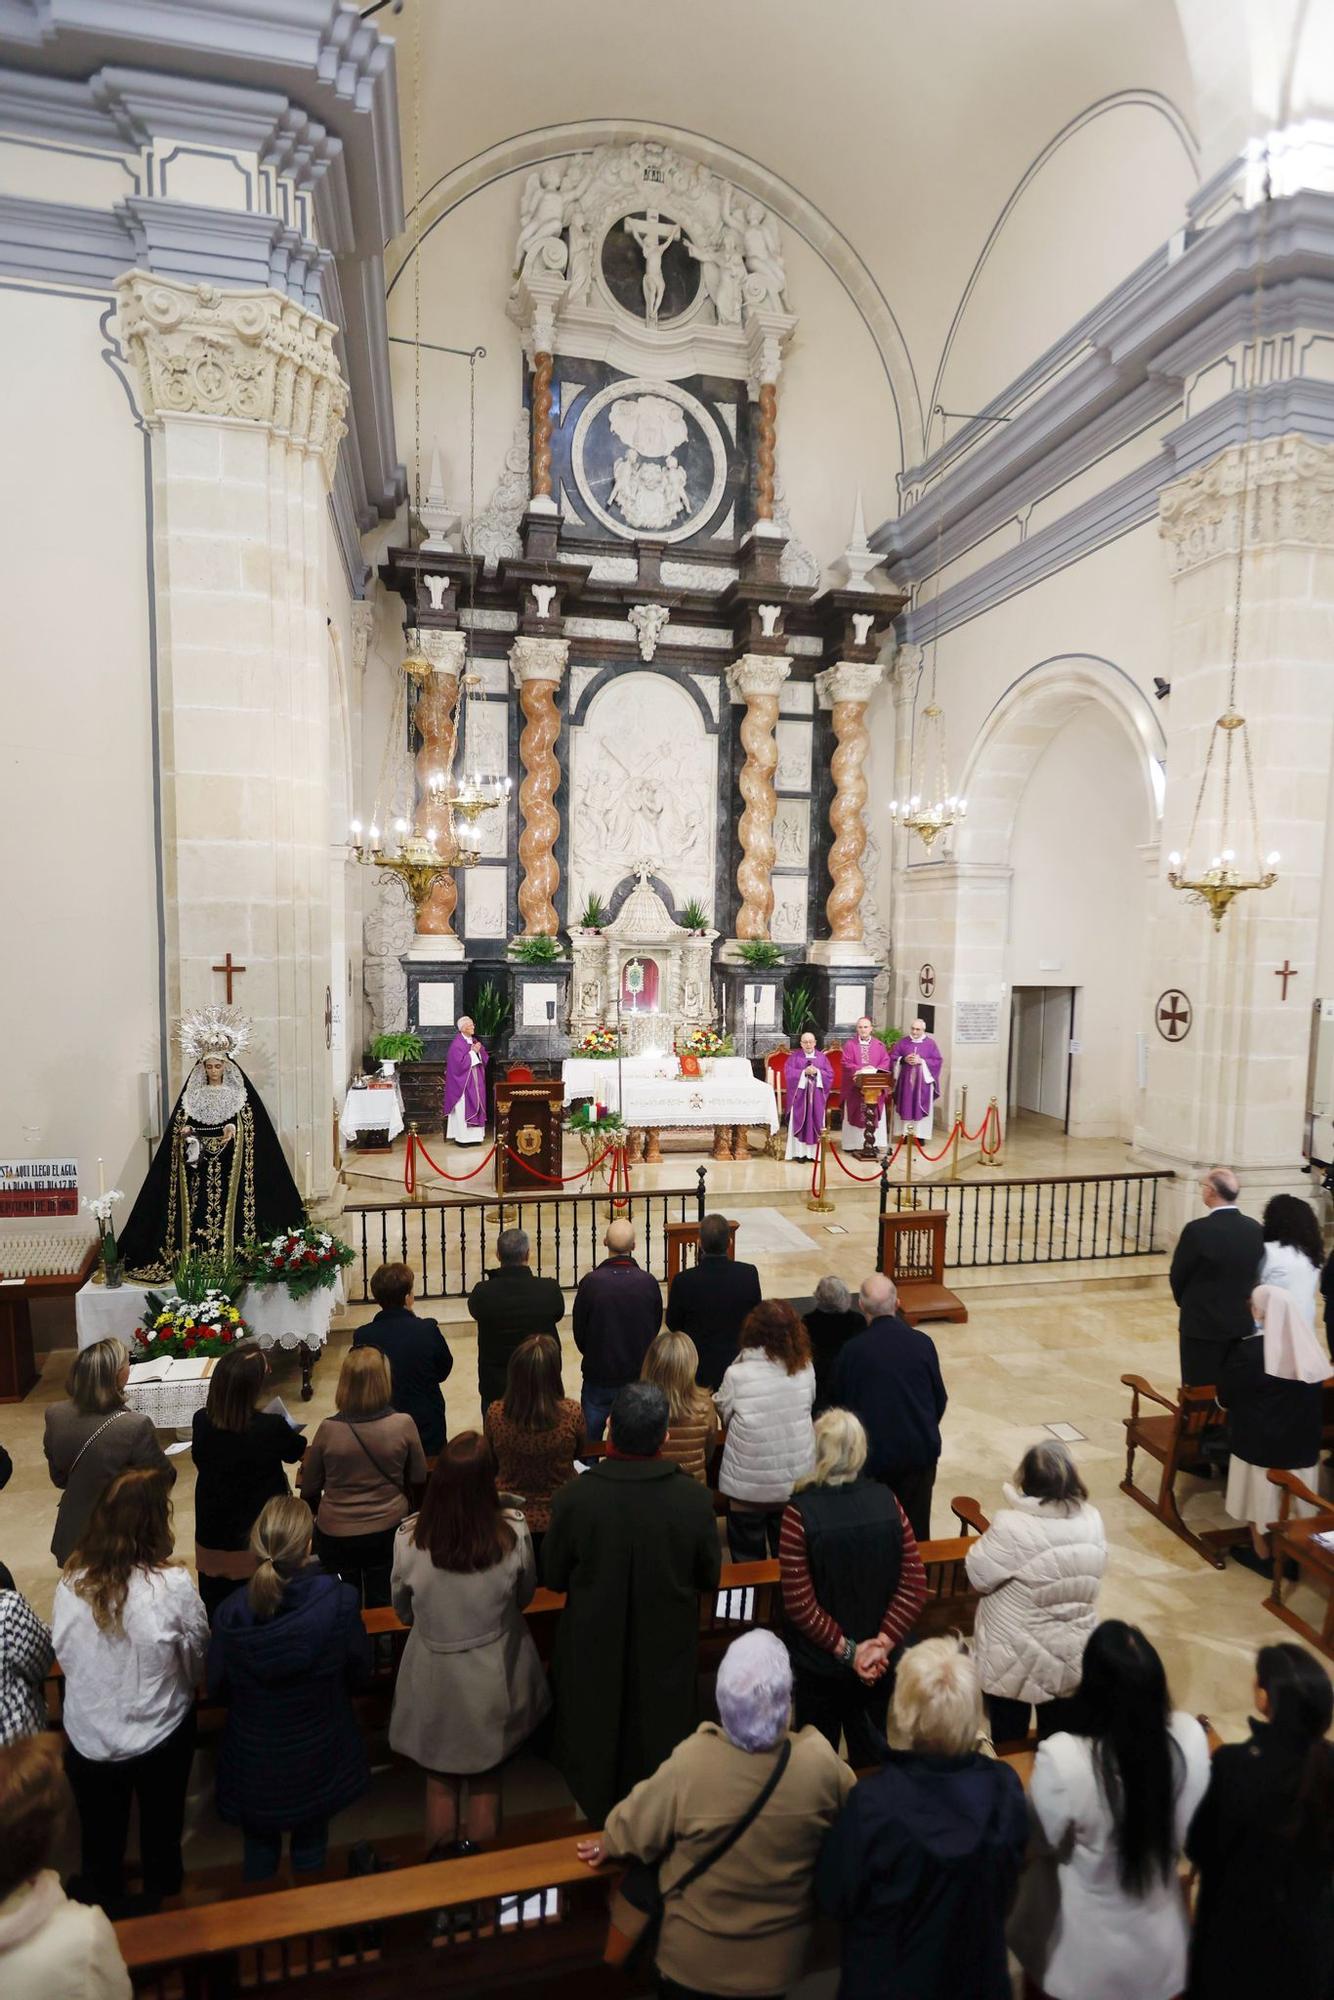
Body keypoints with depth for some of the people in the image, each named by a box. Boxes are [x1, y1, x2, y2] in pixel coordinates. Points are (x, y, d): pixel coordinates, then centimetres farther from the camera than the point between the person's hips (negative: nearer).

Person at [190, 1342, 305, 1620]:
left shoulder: (202, 1422, -19)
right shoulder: (271, 1427, -27)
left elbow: (201, 1459, 3)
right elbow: (296, 1452, -5)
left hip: (213, 1537, 3)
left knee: (215, 1616, 21)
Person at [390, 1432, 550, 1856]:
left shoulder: (408, 1539, -25)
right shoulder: (513, 1532, -26)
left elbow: (403, 1612, -6)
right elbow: (524, 1595, -6)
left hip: (435, 1682, 0)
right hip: (495, 1678, 0)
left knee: (440, 1782, 25)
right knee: (486, 1780, 25)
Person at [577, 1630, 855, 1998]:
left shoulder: (691, 1764, -33)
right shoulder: (821, 1761, -27)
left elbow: (634, 1831, -16)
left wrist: (608, 1844, 6)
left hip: (696, 1958, -2)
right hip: (778, 1959, 2)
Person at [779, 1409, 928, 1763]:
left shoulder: (799, 1512, -24)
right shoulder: (887, 1501, -14)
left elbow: (799, 1602, -22)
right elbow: (915, 1584, -13)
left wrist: (847, 1649, -14)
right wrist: (882, 1643, -14)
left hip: (821, 1665, -3)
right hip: (882, 1665, 3)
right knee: (875, 1754, 28)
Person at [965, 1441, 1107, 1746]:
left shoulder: (1012, 1527, -30)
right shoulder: (1092, 1521, -13)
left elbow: (978, 1576, -17)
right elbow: (1091, 1573, 3)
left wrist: (987, 1540, -2)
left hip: (1018, 1657, -4)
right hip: (1073, 1654, 4)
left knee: (1008, 1738, 20)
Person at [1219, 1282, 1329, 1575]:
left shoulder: (1248, 1351, -21)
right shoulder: (1310, 1350, -4)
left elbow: (1225, 1397, -10)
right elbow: (1315, 1399, 11)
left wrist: (1243, 1404, 13)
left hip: (1260, 1441, -5)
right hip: (1302, 1441, 5)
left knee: (1263, 1494, 11)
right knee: (1291, 1496, 17)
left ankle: (1263, 1555, 25)